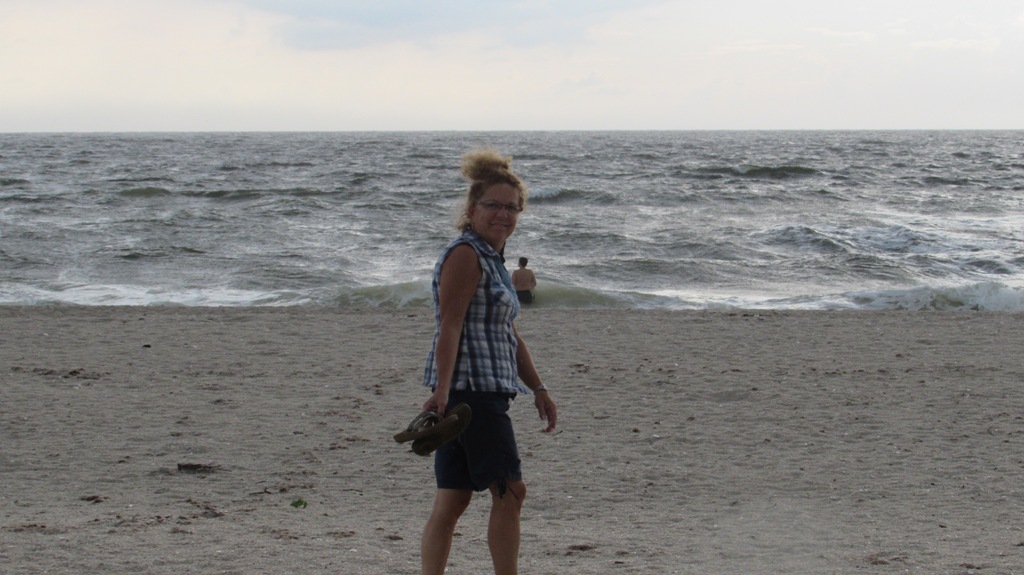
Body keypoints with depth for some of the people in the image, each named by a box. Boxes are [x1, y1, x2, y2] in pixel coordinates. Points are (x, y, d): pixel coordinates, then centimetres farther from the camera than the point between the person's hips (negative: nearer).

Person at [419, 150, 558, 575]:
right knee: (509, 492, -6)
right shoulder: (465, 255, -10)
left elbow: (509, 336, 26)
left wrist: (538, 389, 23)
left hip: (486, 392, 10)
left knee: (452, 501, 8)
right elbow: (449, 327, -19)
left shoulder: (493, 260, 20)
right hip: (470, 389, -10)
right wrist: (441, 392, -27)